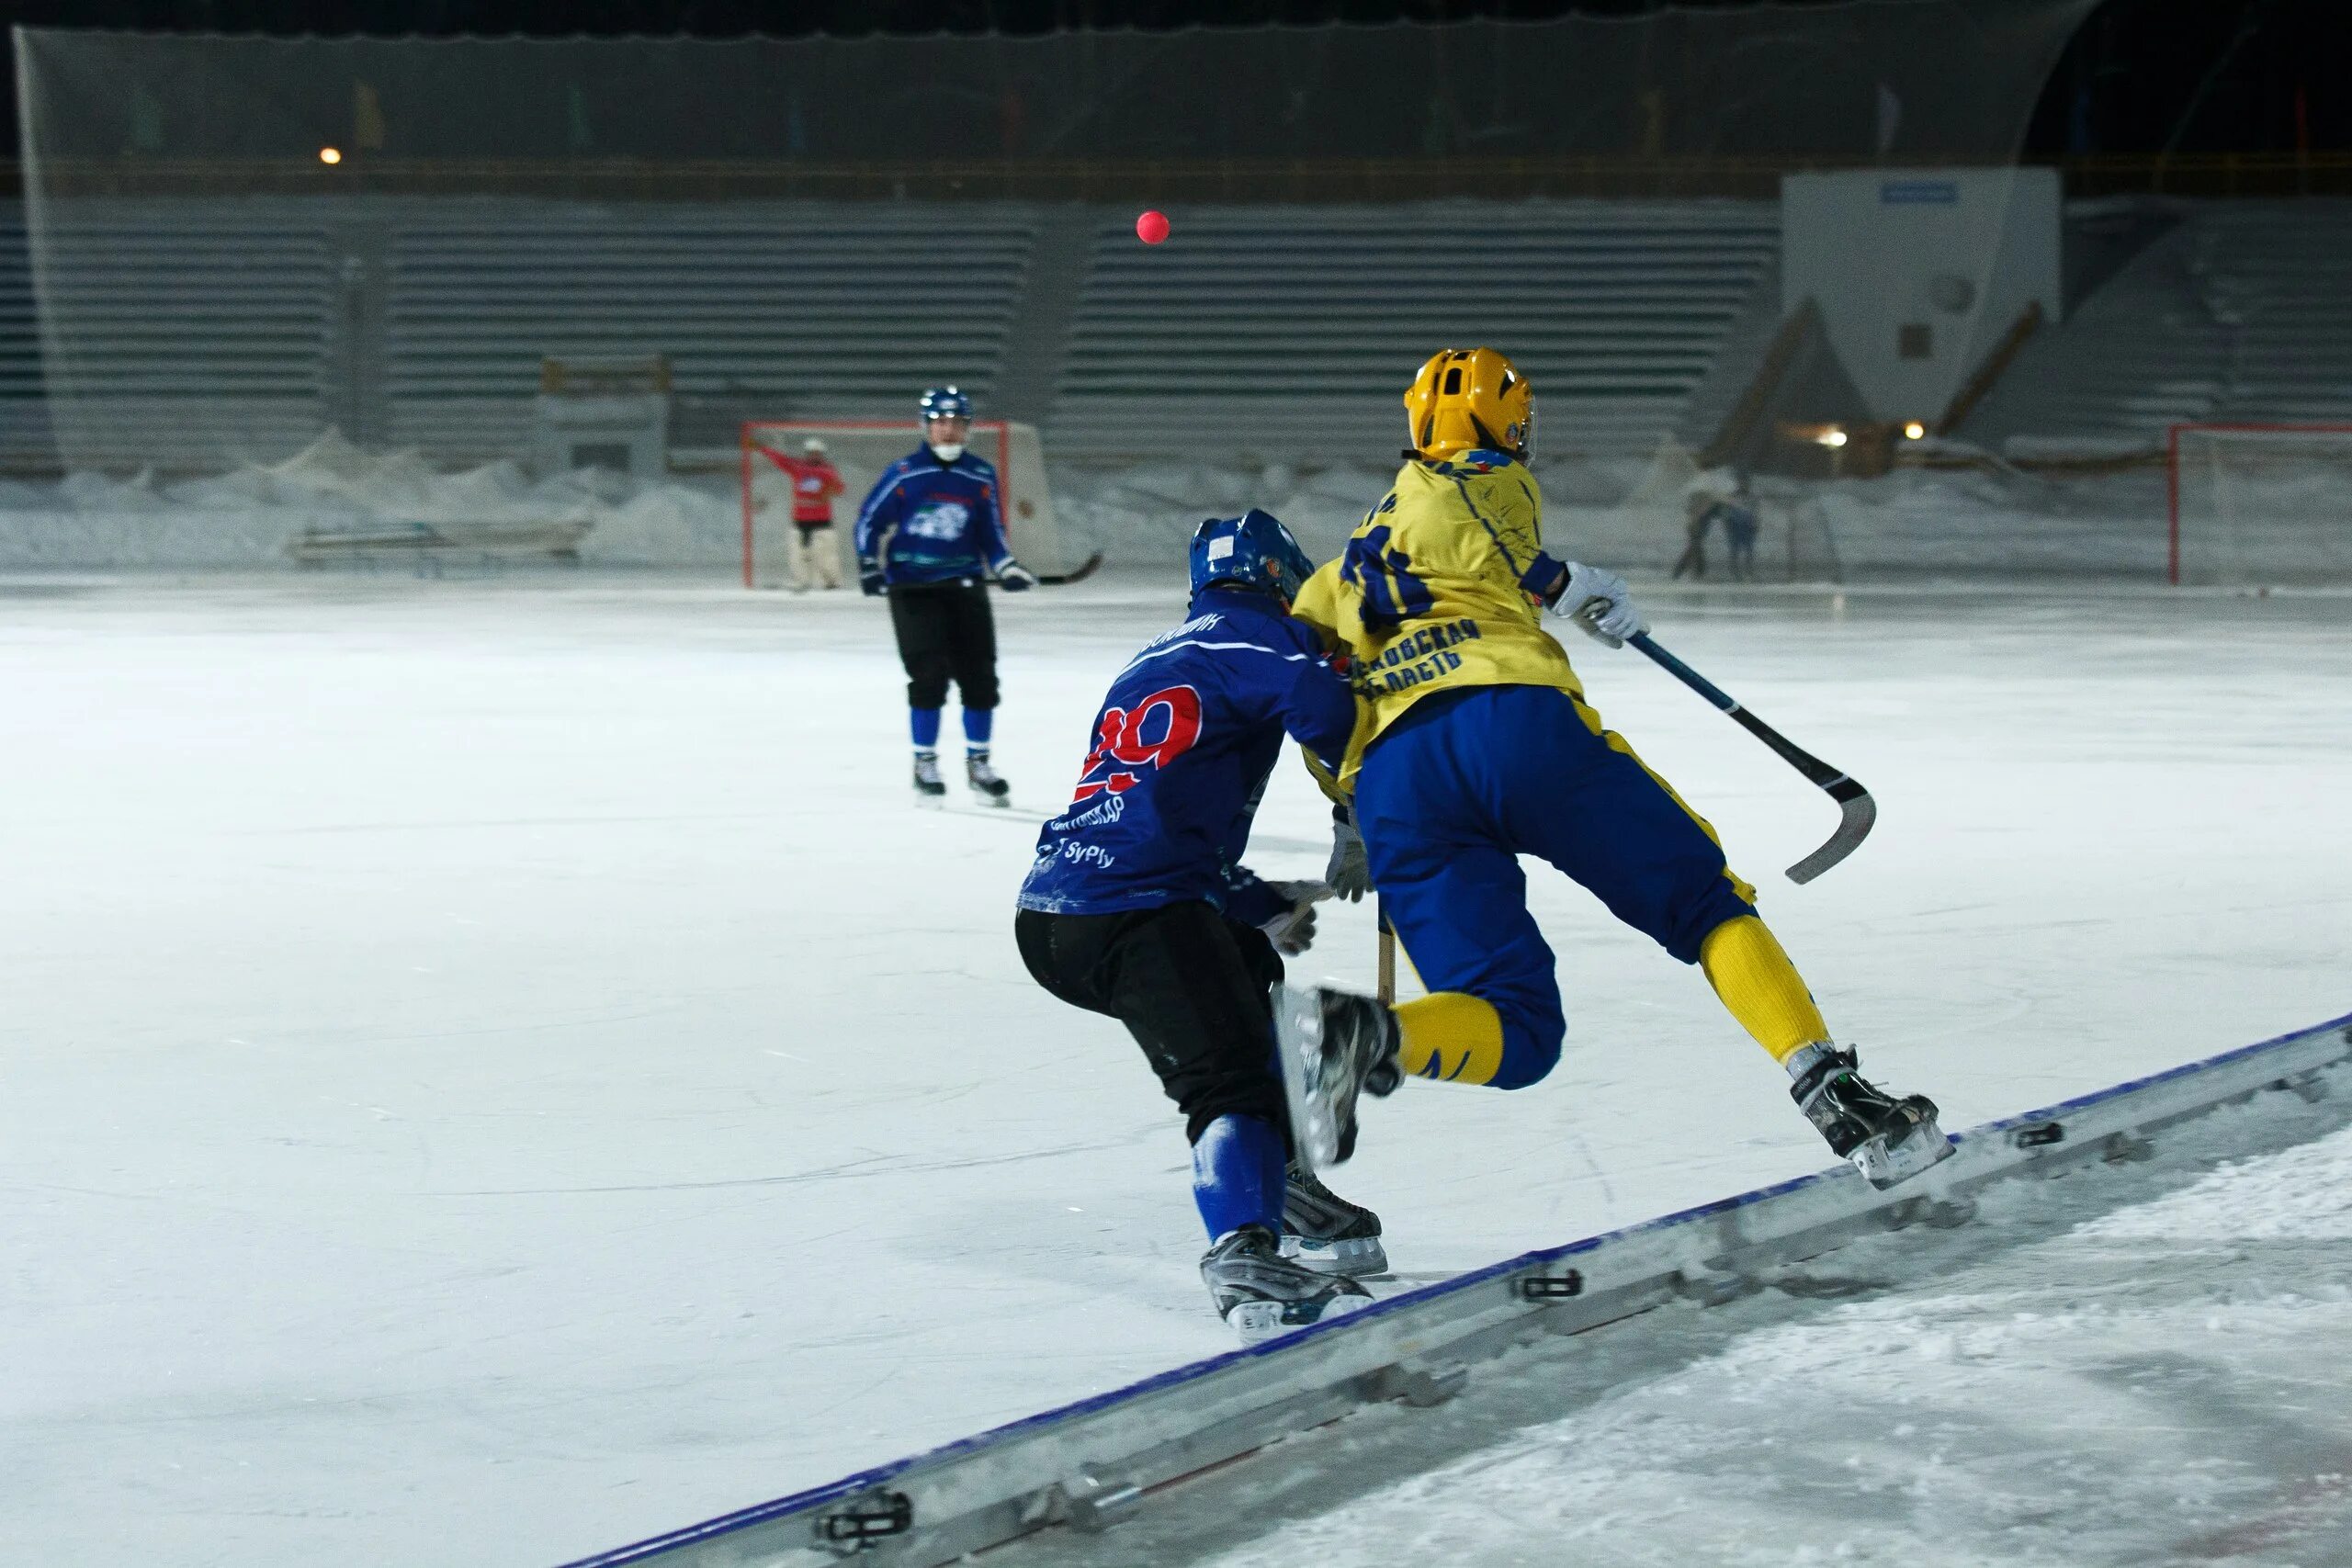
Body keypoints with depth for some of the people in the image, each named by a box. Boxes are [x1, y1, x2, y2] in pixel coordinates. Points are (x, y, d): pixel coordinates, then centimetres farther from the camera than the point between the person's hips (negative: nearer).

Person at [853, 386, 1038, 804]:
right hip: (913, 589, -3)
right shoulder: (904, 474, -4)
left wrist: (1006, 567, -5)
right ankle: (925, 765, 2)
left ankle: (978, 764, 17)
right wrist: (870, 566, -7)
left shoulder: (980, 478, 5)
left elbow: (991, 532, 11)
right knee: (929, 676, -11)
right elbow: (870, 520, 2)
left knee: (979, 676, 3)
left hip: (966, 588, 4)